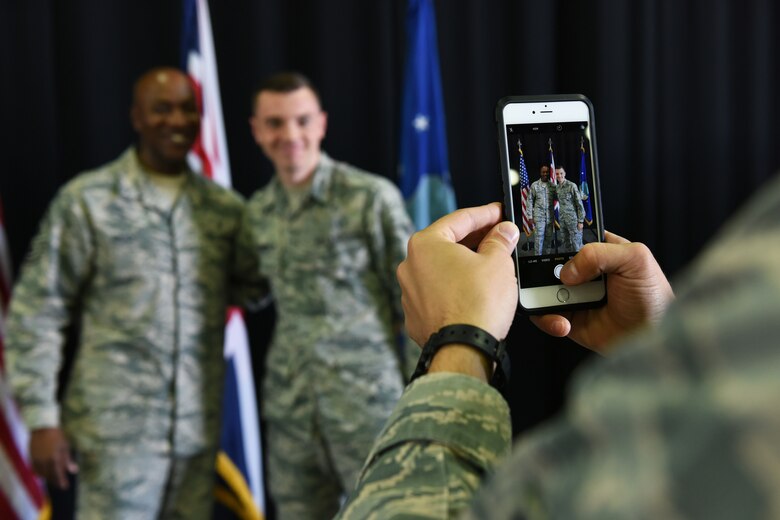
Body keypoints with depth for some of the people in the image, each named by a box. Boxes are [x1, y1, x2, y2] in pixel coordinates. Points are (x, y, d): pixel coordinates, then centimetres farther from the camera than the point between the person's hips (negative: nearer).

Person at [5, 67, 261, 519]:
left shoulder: (225, 209, 8)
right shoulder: (86, 201, -1)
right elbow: (36, 314, -1)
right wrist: (41, 418, -6)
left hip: (199, 431, 4)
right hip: (116, 430, -3)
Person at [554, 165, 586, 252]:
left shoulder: (572, 186, -9)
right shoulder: (557, 188, 9)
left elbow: (579, 203, -9)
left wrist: (580, 221, -12)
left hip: (573, 219, -6)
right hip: (562, 219, 6)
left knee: (576, 245, -5)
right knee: (565, 244, 10)